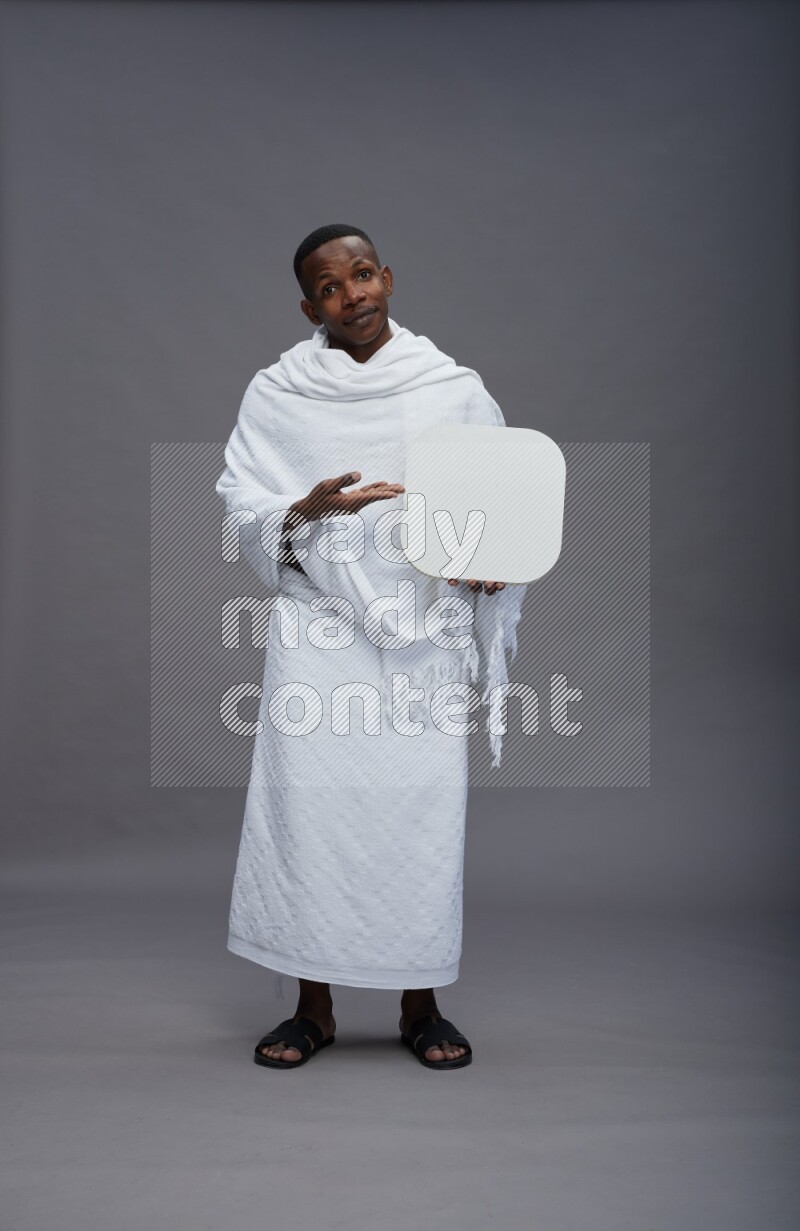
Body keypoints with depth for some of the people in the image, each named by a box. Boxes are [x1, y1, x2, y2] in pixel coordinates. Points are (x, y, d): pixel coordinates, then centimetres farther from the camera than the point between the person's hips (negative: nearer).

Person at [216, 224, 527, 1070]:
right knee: (308, 806, -1)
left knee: (423, 810, 1)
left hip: (425, 633, 0)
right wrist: (308, 508, -17)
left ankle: (421, 1007, 19)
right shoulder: (276, 394, 6)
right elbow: (242, 510, 3)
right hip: (319, 630, 0)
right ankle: (312, 1008, 17)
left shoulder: (456, 389, 7)